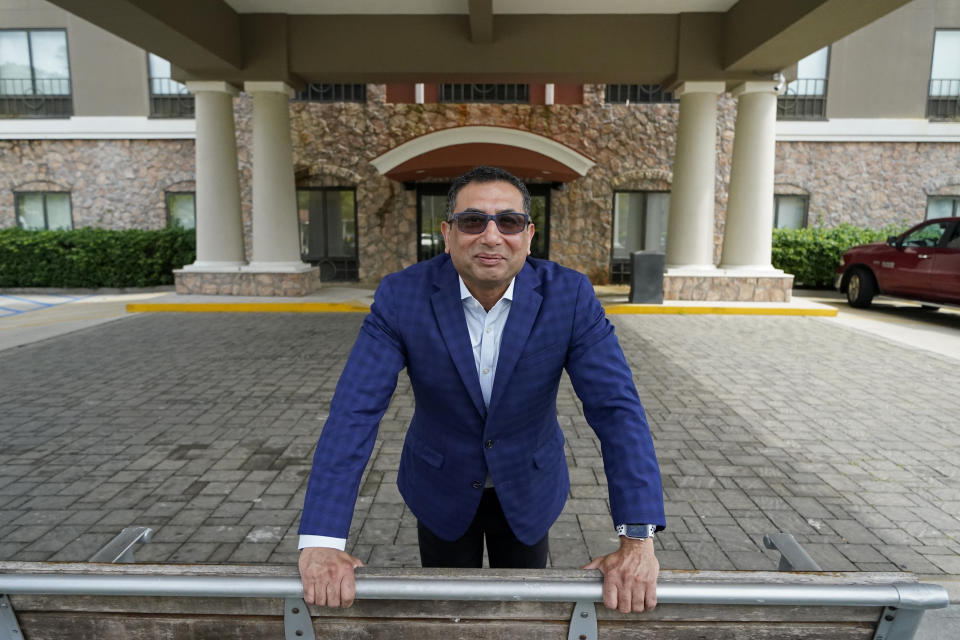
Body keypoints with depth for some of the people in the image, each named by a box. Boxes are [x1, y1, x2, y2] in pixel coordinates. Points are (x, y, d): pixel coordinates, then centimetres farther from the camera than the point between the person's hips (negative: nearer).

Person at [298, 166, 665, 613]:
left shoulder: (569, 295, -21)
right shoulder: (401, 296, -22)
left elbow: (617, 408, -23)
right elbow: (354, 412, -26)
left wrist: (638, 540, -32)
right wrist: (321, 542, -33)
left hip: (529, 487, 1)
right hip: (440, 489, 0)